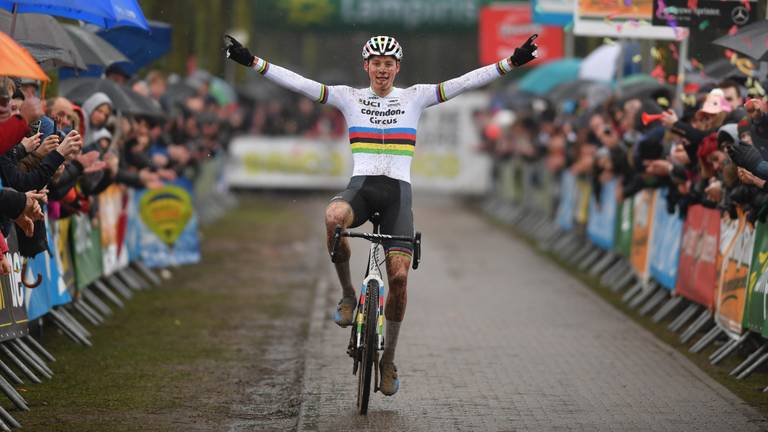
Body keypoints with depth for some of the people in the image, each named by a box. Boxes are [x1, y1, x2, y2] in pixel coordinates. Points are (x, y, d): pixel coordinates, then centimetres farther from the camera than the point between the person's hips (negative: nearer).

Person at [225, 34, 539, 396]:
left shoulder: (415, 97, 9)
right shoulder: (349, 97, 9)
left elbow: (465, 82, 2)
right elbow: (298, 83, 1)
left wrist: (511, 62, -8)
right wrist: (252, 62, -8)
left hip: (397, 192, 1)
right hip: (360, 186, 0)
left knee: (399, 276, -11)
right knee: (333, 217, -37)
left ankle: (388, 359, 8)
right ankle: (347, 295, -14)